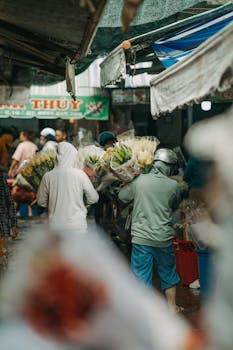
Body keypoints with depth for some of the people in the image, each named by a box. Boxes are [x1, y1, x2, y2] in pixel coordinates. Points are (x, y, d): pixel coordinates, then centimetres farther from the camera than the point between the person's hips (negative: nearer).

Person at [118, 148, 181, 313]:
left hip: (141, 237, 0)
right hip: (163, 238, 0)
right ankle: (172, 306, 31)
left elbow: (122, 196, 9)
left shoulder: (140, 180, -5)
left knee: (142, 274, 8)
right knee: (168, 272, 19)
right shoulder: (173, 186, -7)